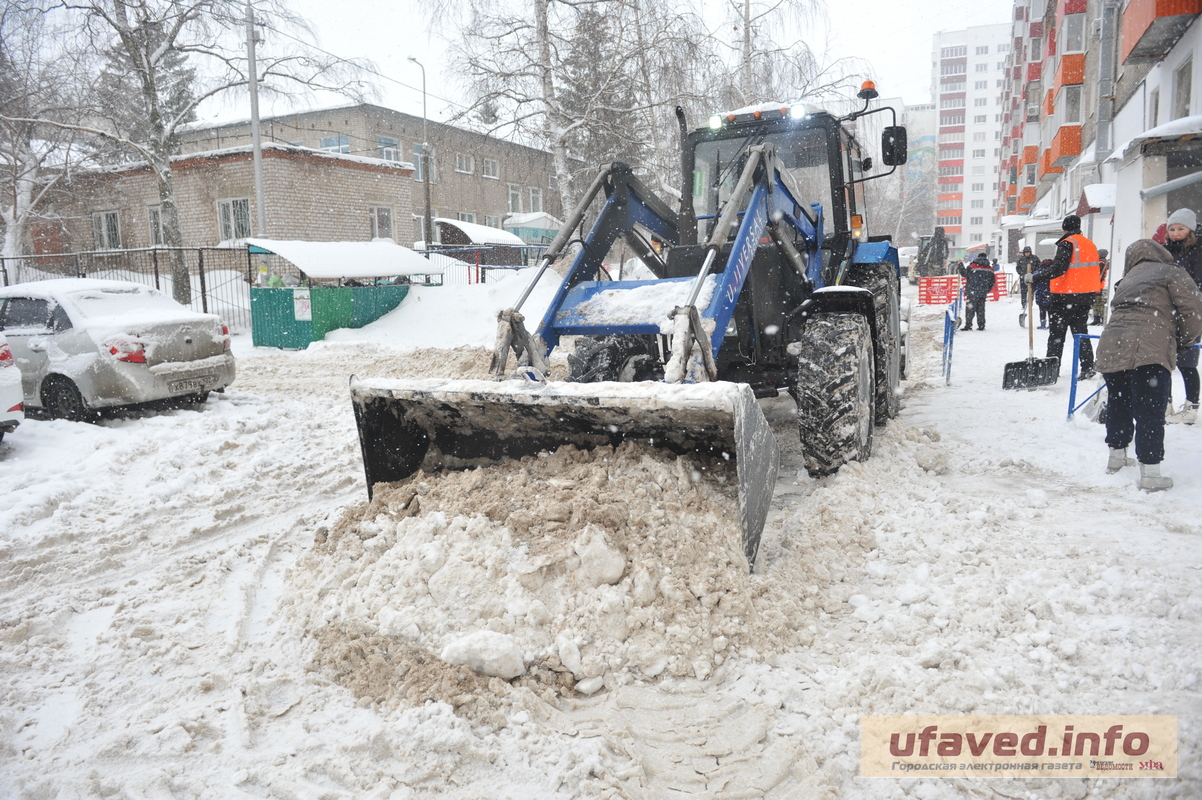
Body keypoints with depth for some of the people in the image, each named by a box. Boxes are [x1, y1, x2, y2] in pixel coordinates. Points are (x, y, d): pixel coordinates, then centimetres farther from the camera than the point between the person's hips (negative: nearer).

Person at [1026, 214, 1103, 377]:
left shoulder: (1067, 244, -13)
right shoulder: (1090, 244, 13)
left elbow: (1058, 269, -24)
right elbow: (1097, 268, 18)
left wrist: (1034, 277, -24)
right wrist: (1095, 288, 30)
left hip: (1065, 296, -7)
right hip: (1086, 296, 7)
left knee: (1057, 333, -1)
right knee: (1081, 331, 13)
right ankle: (1087, 368, 9)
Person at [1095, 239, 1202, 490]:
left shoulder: (1127, 280, 29)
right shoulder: (1171, 272, 11)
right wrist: (1181, 341, 21)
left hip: (1110, 345, 6)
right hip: (1148, 349, -6)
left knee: (1118, 405, 22)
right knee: (1150, 412, -2)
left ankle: (1116, 456, 36)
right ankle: (1150, 473, 1)